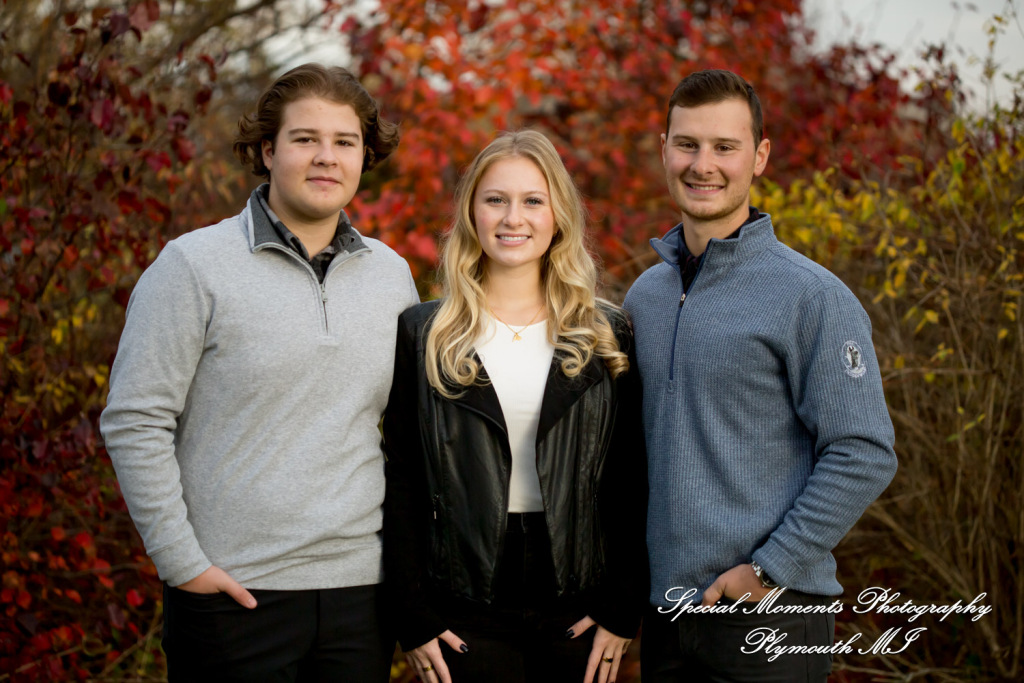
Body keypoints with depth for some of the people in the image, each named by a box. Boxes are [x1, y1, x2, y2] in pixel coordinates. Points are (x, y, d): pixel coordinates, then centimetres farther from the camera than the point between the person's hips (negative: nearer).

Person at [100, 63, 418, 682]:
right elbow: (135, 422, -7)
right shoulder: (194, 266, -5)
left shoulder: (391, 274, 9)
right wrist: (181, 561, -10)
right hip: (233, 591, -4)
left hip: (360, 585, 4)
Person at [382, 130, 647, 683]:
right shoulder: (423, 335, 2)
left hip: (578, 610, 1)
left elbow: (630, 485, 4)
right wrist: (413, 618, -5)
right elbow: (400, 484, 0)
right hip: (466, 610, -1)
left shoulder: (608, 337, 5)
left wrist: (623, 611, -2)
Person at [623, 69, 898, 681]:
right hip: (665, 609, 6)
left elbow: (864, 456, -12)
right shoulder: (645, 295, 10)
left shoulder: (813, 298, -9)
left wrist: (771, 567, -15)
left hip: (770, 611, -5)